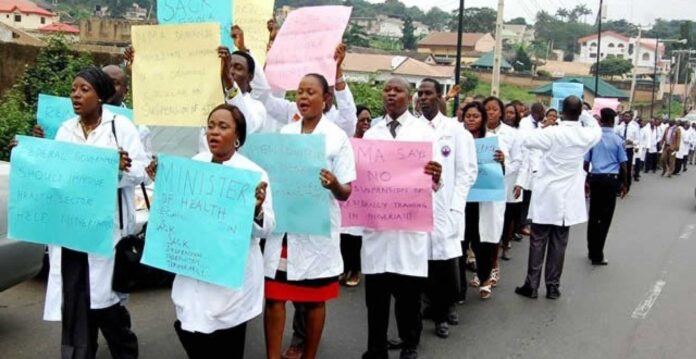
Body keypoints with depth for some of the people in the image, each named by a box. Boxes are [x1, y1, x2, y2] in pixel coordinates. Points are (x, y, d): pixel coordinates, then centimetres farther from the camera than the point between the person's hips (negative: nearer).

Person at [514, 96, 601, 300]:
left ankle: (531, 285, 8)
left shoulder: (553, 133, -15)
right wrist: (583, 113, 15)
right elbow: (596, 128, 20)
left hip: (546, 195, -3)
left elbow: (527, 141, -5)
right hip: (568, 198, 3)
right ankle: (553, 287, 14)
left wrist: (542, 130, 9)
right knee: (559, 244, 9)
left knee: (538, 242, 5)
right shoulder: (586, 135, -3)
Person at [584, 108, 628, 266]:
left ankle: (592, 252, 23)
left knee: (593, 215, 13)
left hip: (595, 178, 2)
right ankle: (597, 255, 4)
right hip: (611, 180, -2)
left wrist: (587, 180, 15)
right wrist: (624, 184, 11)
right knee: (605, 217, 2)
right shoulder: (617, 140, -3)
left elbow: (586, 162, 2)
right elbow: (623, 165, -1)